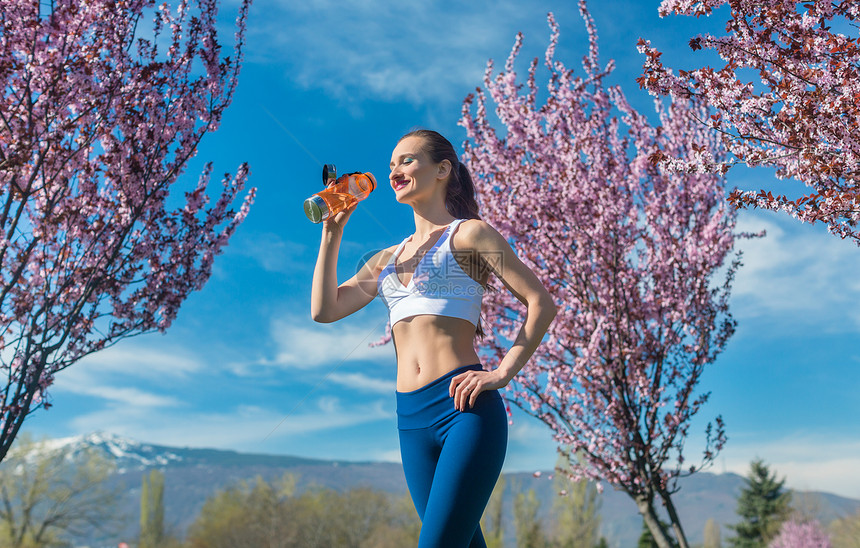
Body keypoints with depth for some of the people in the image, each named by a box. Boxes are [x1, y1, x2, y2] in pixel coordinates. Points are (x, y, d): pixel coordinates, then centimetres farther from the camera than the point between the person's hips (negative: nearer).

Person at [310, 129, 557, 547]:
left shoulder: (468, 235, 3)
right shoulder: (387, 258, 20)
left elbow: (541, 303, -3)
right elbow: (324, 309, 11)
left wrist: (502, 373, -12)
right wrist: (333, 231, 9)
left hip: (463, 408, -6)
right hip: (411, 418, 6)